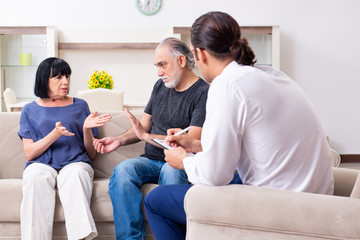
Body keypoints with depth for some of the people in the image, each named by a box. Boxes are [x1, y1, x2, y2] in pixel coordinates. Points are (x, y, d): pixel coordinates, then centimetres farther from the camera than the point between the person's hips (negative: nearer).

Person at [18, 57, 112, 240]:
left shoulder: (80, 106, 18)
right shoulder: (30, 110, 17)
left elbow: (91, 154, 16)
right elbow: (29, 154, 6)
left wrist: (86, 128, -3)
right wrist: (55, 134, -10)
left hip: (75, 162, 0)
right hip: (42, 163, 0)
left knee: (76, 174, -36)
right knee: (36, 177, -36)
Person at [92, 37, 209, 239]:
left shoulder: (203, 93, -6)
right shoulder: (161, 86, 17)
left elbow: (192, 142, -16)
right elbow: (145, 124, 23)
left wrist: (147, 136, -13)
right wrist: (120, 140, 4)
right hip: (152, 160, 6)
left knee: (171, 171, -39)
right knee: (123, 170, -25)